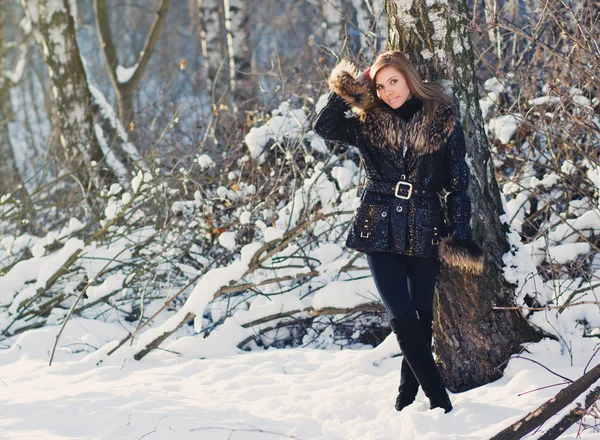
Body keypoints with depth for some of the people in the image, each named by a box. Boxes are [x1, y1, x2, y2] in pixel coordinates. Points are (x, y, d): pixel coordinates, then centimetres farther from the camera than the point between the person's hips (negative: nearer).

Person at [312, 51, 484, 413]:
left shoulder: (444, 121, -2)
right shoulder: (369, 122, 4)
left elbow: (458, 183, -1)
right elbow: (324, 128, -3)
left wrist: (461, 234, -4)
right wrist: (346, 92, -12)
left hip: (425, 231, 0)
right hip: (381, 230, 0)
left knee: (422, 315, 8)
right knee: (403, 316, -10)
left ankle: (408, 396, 23)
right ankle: (439, 399, -9)